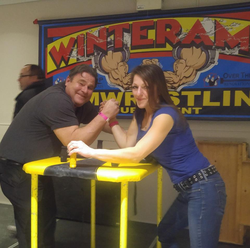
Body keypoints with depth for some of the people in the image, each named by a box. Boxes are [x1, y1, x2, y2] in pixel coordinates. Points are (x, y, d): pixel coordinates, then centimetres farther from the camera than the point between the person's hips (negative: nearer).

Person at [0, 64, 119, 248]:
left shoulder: (81, 103, 5)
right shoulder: (56, 100, -25)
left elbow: (103, 124, 11)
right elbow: (74, 142, -32)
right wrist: (105, 114, -29)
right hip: (16, 168, -9)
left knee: (47, 216, 18)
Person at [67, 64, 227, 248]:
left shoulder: (165, 114, -23)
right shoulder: (141, 114, 7)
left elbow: (136, 154, -31)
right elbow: (127, 144, 5)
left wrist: (91, 152, -29)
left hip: (203, 188, -9)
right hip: (188, 189, 10)